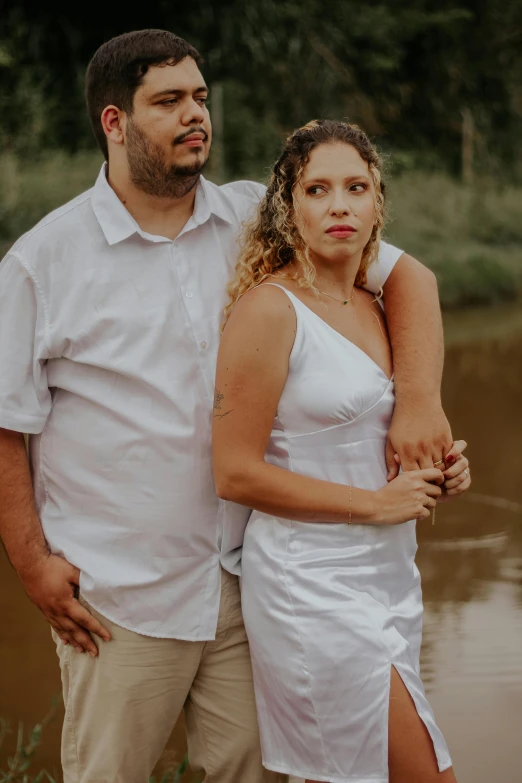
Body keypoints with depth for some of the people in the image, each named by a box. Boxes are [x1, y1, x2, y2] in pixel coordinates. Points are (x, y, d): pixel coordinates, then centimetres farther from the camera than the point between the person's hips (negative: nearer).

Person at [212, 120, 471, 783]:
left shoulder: (372, 309, 11)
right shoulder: (268, 307, -13)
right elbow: (236, 474, -16)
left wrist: (437, 470, 4)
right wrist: (377, 503, -15)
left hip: (388, 574, 8)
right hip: (311, 583, -8)